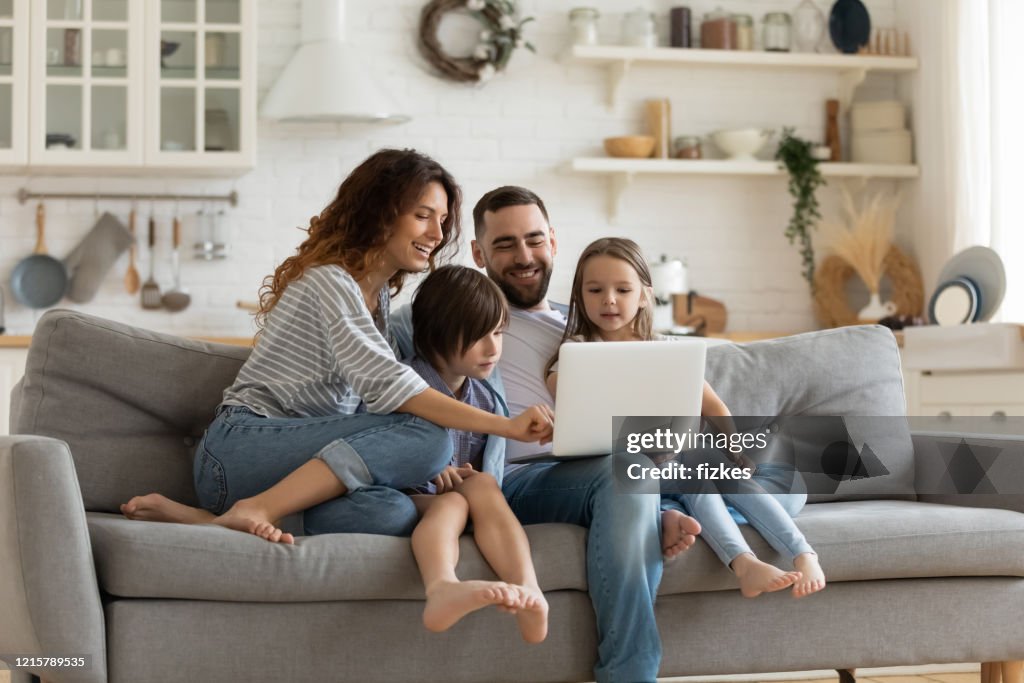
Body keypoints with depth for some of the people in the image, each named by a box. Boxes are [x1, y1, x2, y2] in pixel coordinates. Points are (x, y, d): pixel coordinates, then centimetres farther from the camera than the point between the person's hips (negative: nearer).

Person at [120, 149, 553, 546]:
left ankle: (207, 518, -26)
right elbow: (384, 384, -22)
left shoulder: (379, 295, 23)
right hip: (239, 446, -8)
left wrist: (438, 470, 1)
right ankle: (254, 510, -29)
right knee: (425, 437, -25)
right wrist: (504, 426, -28)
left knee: (394, 513, -27)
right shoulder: (329, 281, -9)